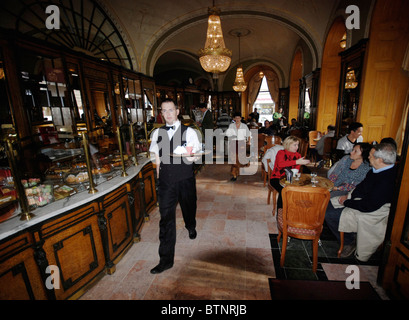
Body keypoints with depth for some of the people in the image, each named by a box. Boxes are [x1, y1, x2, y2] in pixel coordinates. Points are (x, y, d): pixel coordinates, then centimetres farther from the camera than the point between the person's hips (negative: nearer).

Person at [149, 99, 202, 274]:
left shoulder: (189, 132, -6)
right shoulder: (157, 133, 4)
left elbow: (193, 158, -6)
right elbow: (157, 157, 10)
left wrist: (189, 154, -27)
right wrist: (159, 175, 8)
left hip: (185, 180, -1)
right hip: (166, 180, 1)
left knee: (189, 208, 21)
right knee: (166, 219, 2)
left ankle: (191, 227, 58)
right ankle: (166, 259, 16)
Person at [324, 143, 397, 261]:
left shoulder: (388, 181, -32)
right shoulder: (377, 169, -3)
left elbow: (368, 206, -28)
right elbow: (362, 186, 12)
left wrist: (346, 202, -15)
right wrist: (349, 196, 0)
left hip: (370, 214, -9)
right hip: (361, 200, 9)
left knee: (329, 215, -16)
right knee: (327, 205, 6)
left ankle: (350, 242, 9)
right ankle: (348, 236, 18)